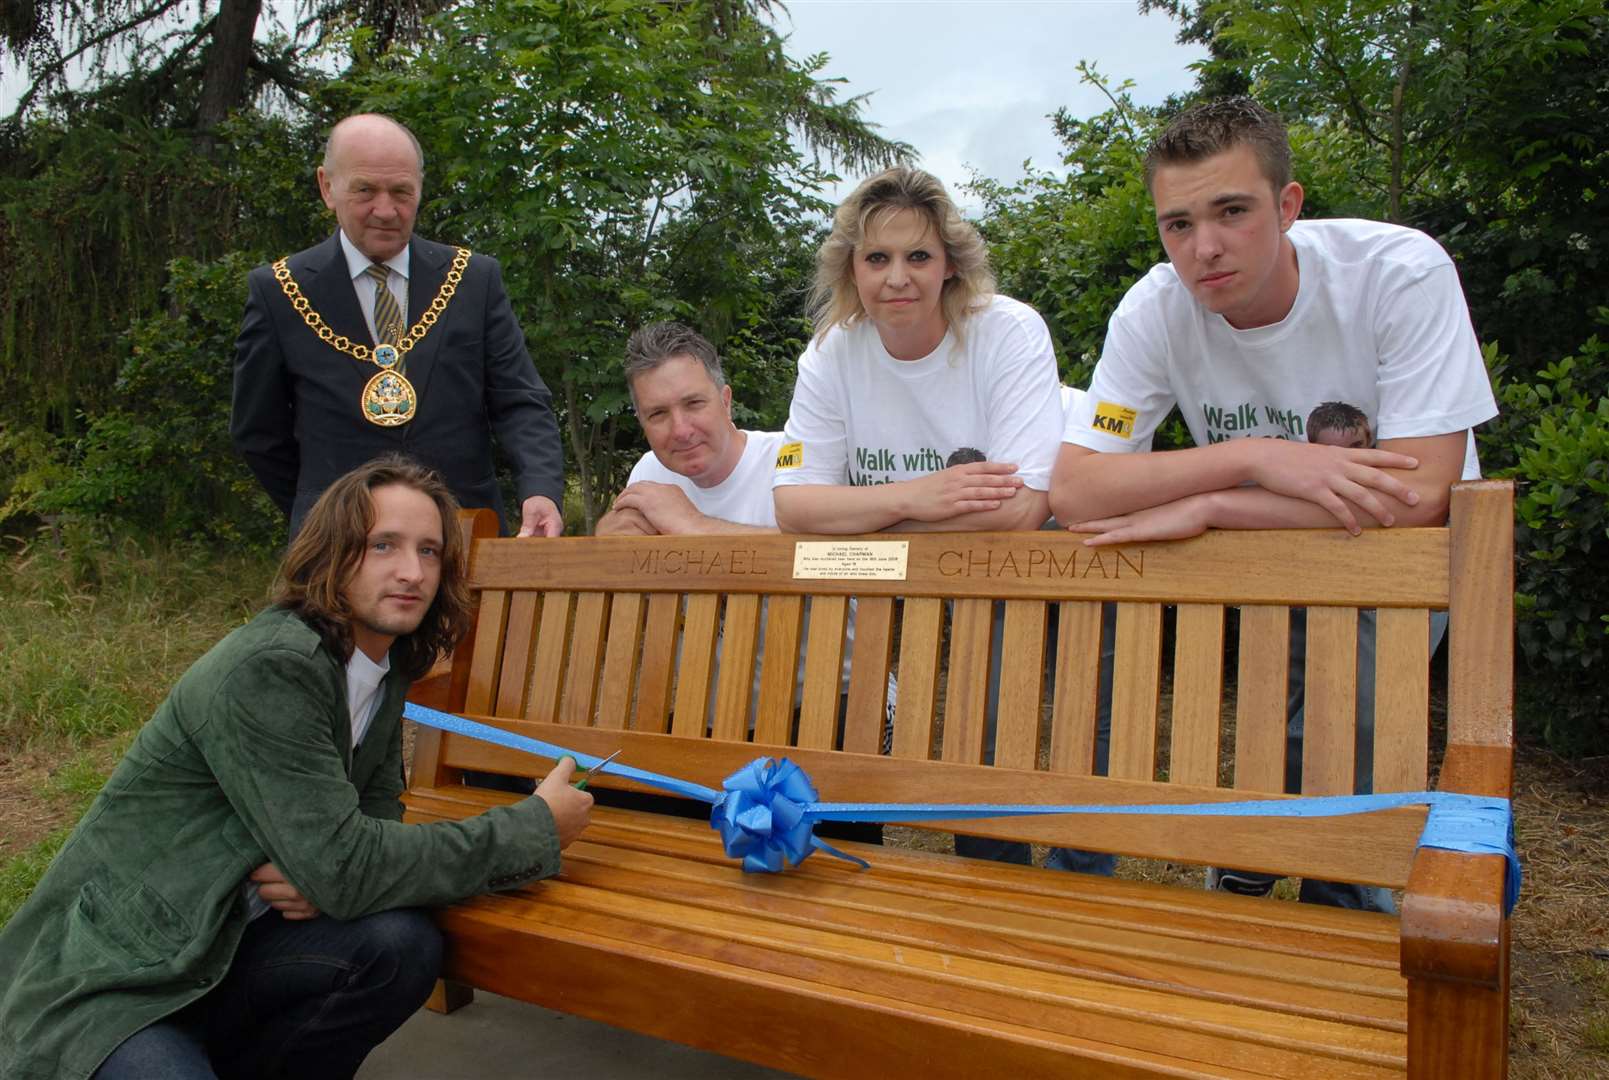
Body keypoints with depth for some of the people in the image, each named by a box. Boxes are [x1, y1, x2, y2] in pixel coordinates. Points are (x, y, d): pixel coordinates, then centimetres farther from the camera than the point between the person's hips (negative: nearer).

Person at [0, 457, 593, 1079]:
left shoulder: (386, 665, 2)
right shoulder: (269, 668, -23)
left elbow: (375, 815, 8)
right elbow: (341, 868, -25)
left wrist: (335, 872, -16)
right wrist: (537, 828, -18)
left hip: (222, 946, 7)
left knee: (402, 945, -18)